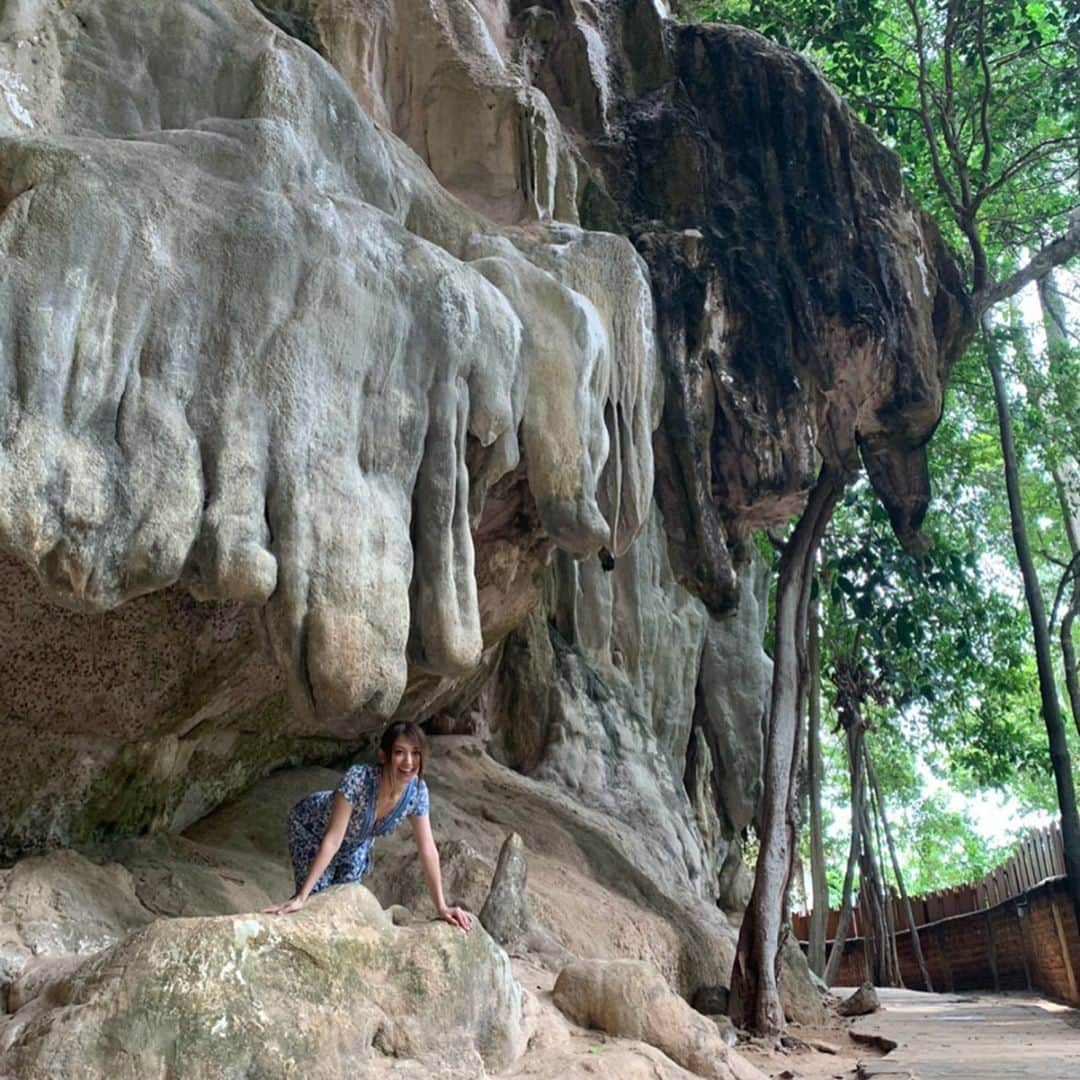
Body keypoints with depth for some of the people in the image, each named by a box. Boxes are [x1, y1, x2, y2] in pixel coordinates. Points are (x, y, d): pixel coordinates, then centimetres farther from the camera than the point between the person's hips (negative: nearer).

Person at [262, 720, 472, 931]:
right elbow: (332, 840, -40)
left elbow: (427, 850, -21)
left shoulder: (417, 791, -28)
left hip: (357, 840, 4)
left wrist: (441, 907, -21)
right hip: (312, 828, -4)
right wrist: (301, 897, -40)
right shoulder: (357, 779, -42)